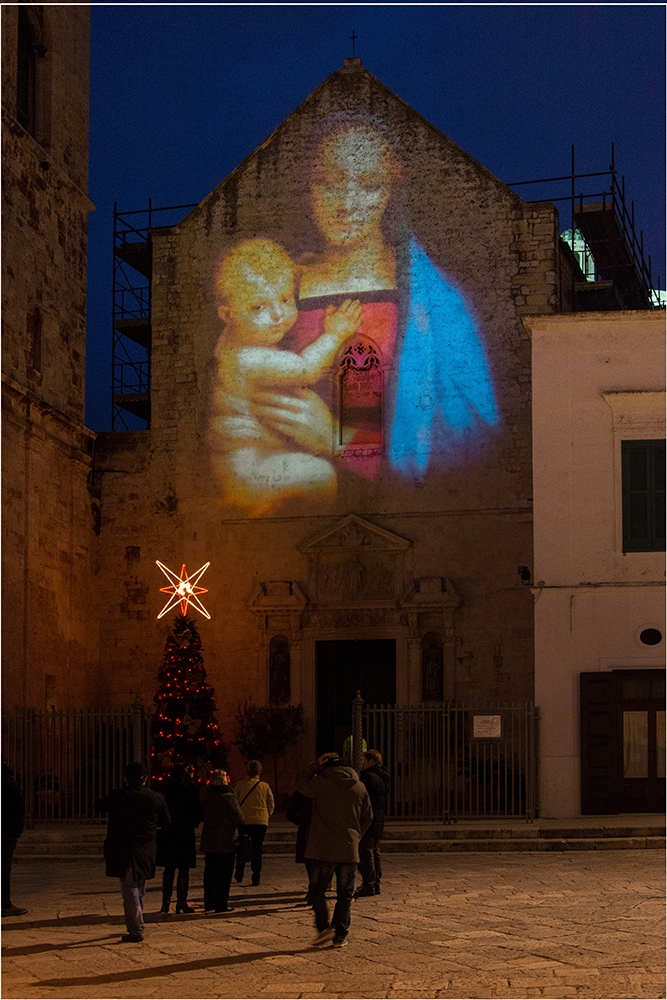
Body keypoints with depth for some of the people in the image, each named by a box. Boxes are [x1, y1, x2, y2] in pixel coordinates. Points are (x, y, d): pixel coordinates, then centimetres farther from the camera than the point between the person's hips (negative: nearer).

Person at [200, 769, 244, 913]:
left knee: (210, 873, 12)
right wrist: (243, 830, 4)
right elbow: (238, 817, -13)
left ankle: (209, 904, 14)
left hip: (209, 841, 6)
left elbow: (203, 816, 13)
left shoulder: (207, 797, 6)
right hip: (226, 842, -6)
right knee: (224, 874, 1)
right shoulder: (228, 797, -13)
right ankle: (221, 904, 1)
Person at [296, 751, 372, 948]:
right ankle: (340, 936, 7)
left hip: (323, 849, -3)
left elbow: (300, 782, 14)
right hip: (349, 850, 3)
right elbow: (368, 817, 13)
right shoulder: (359, 787, 8)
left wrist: (316, 764, 12)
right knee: (345, 894, 9)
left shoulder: (320, 783, -5)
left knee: (317, 889, 10)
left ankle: (324, 927, -5)